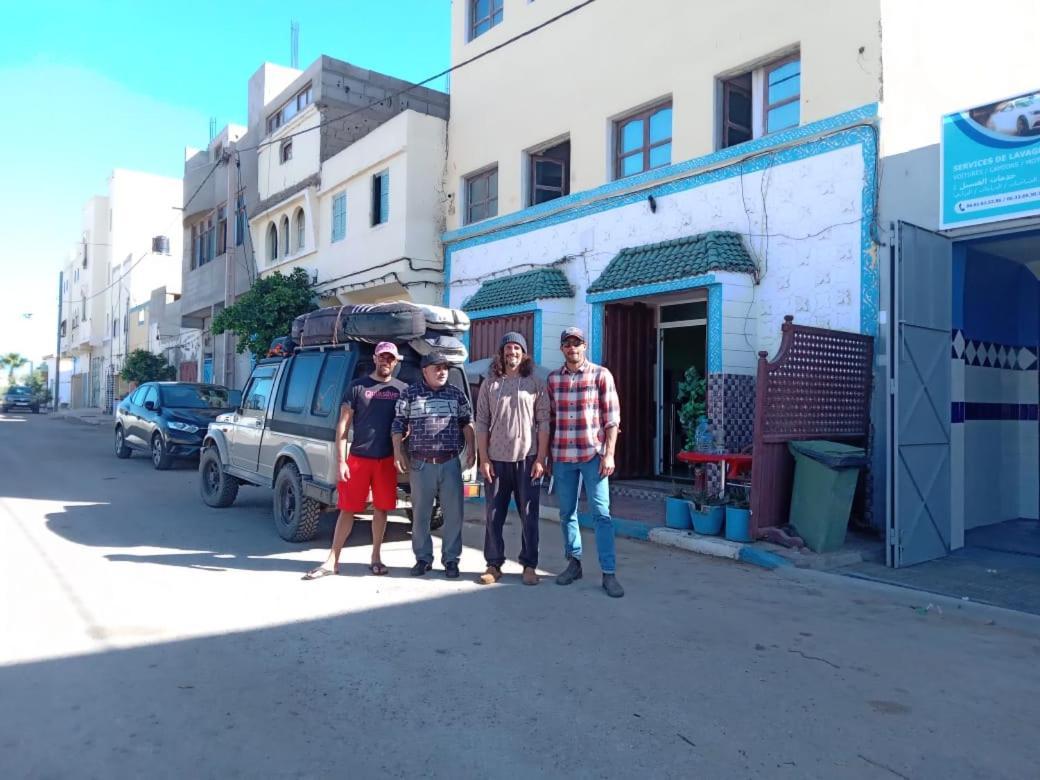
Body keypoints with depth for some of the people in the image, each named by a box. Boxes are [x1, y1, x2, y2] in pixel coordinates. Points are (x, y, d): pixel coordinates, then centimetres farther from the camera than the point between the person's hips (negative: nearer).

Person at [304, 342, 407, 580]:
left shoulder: (402, 389, 6)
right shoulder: (357, 387, 1)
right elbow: (343, 425, 0)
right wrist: (341, 461, -6)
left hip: (387, 459, 1)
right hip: (358, 457, -1)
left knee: (380, 509, 9)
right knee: (347, 509, 3)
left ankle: (375, 558, 23)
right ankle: (332, 561, 11)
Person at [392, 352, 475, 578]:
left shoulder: (456, 394, 10)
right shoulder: (410, 393, 5)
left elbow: (467, 422, 11)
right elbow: (398, 424, 5)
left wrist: (471, 448, -1)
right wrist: (398, 452, -3)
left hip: (451, 463, 1)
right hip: (421, 464, -1)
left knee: (454, 513, 1)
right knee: (420, 513, 6)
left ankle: (451, 559, 13)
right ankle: (423, 558, 20)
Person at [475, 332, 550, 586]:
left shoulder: (535, 384, 3)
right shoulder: (490, 384, 7)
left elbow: (544, 423, 0)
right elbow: (481, 423, 5)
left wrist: (541, 459, -6)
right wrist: (484, 458, -2)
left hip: (527, 459, -1)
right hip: (497, 459, 2)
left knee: (529, 515, 4)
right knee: (493, 514, 5)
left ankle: (529, 565, 16)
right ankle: (494, 564, 17)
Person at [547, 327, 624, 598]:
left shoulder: (601, 375, -2)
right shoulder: (553, 379, 8)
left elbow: (612, 418, -4)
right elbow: (549, 418, 12)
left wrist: (609, 454, -10)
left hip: (593, 455, -3)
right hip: (562, 456, 4)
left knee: (601, 513, -3)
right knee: (567, 513, 11)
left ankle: (609, 573, 2)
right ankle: (574, 563, 25)